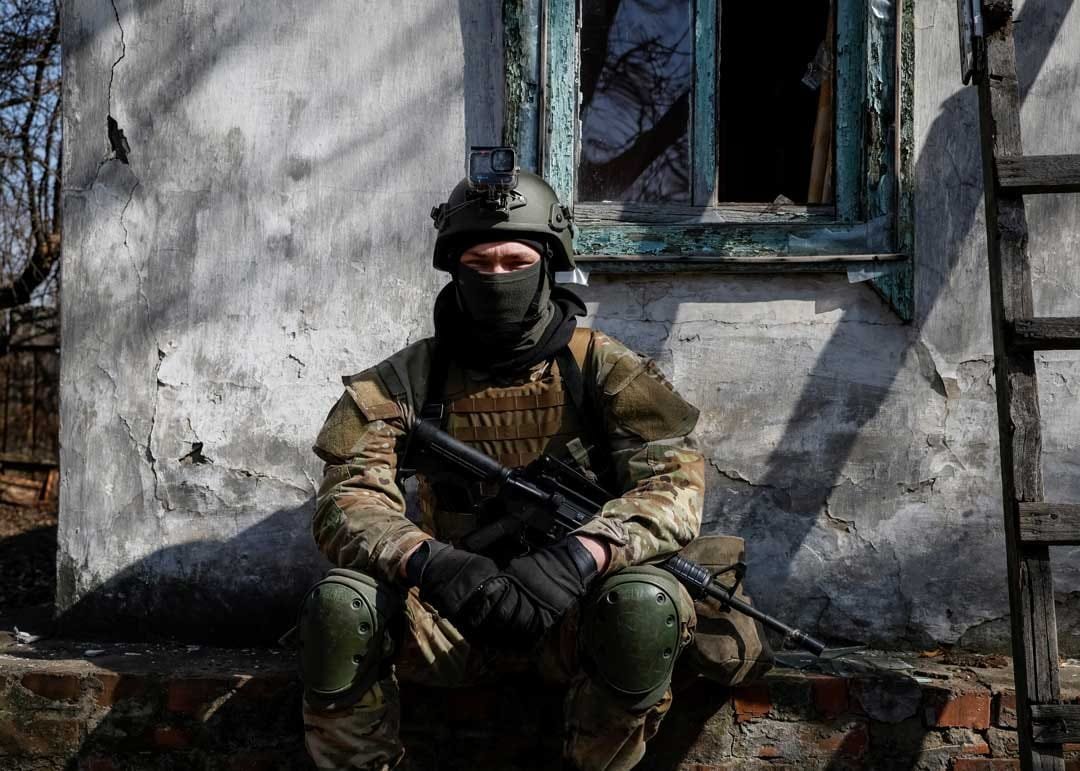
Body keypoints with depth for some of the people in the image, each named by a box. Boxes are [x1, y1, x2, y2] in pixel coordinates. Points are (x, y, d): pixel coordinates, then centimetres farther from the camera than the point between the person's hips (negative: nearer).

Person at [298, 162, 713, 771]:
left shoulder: (599, 367, -6)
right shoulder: (411, 378, -3)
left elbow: (676, 478, -16)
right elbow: (347, 500, -12)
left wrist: (581, 557, -35)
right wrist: (427, 561, -34)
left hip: (572, 605, 0)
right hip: (453, 606, 1)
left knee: (646, 603, -32)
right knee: (340, 604, -25)